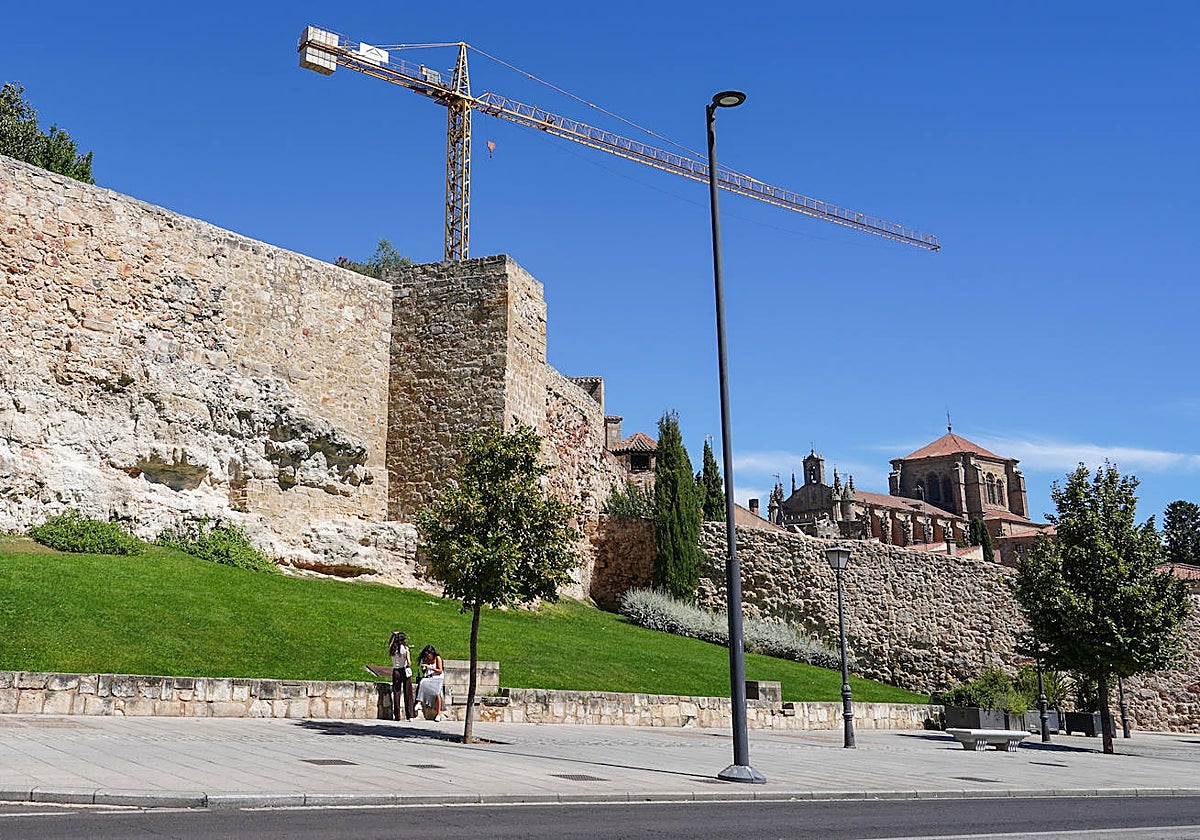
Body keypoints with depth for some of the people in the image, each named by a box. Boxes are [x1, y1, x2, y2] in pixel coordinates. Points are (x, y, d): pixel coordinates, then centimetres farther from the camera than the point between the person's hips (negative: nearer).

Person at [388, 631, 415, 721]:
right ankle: (410, 715, 2)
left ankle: (397, 716, 6)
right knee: (407, 694, 3)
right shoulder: (405, 648, -9)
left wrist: (393, 635, 18)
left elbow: (389, 643, 27)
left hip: (395, 671, 3)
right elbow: (408, 662, -16)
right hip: (405, 671, -3)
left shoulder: (392, 649, 2)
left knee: (396, 693, 7)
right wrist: (409, 664, 5)